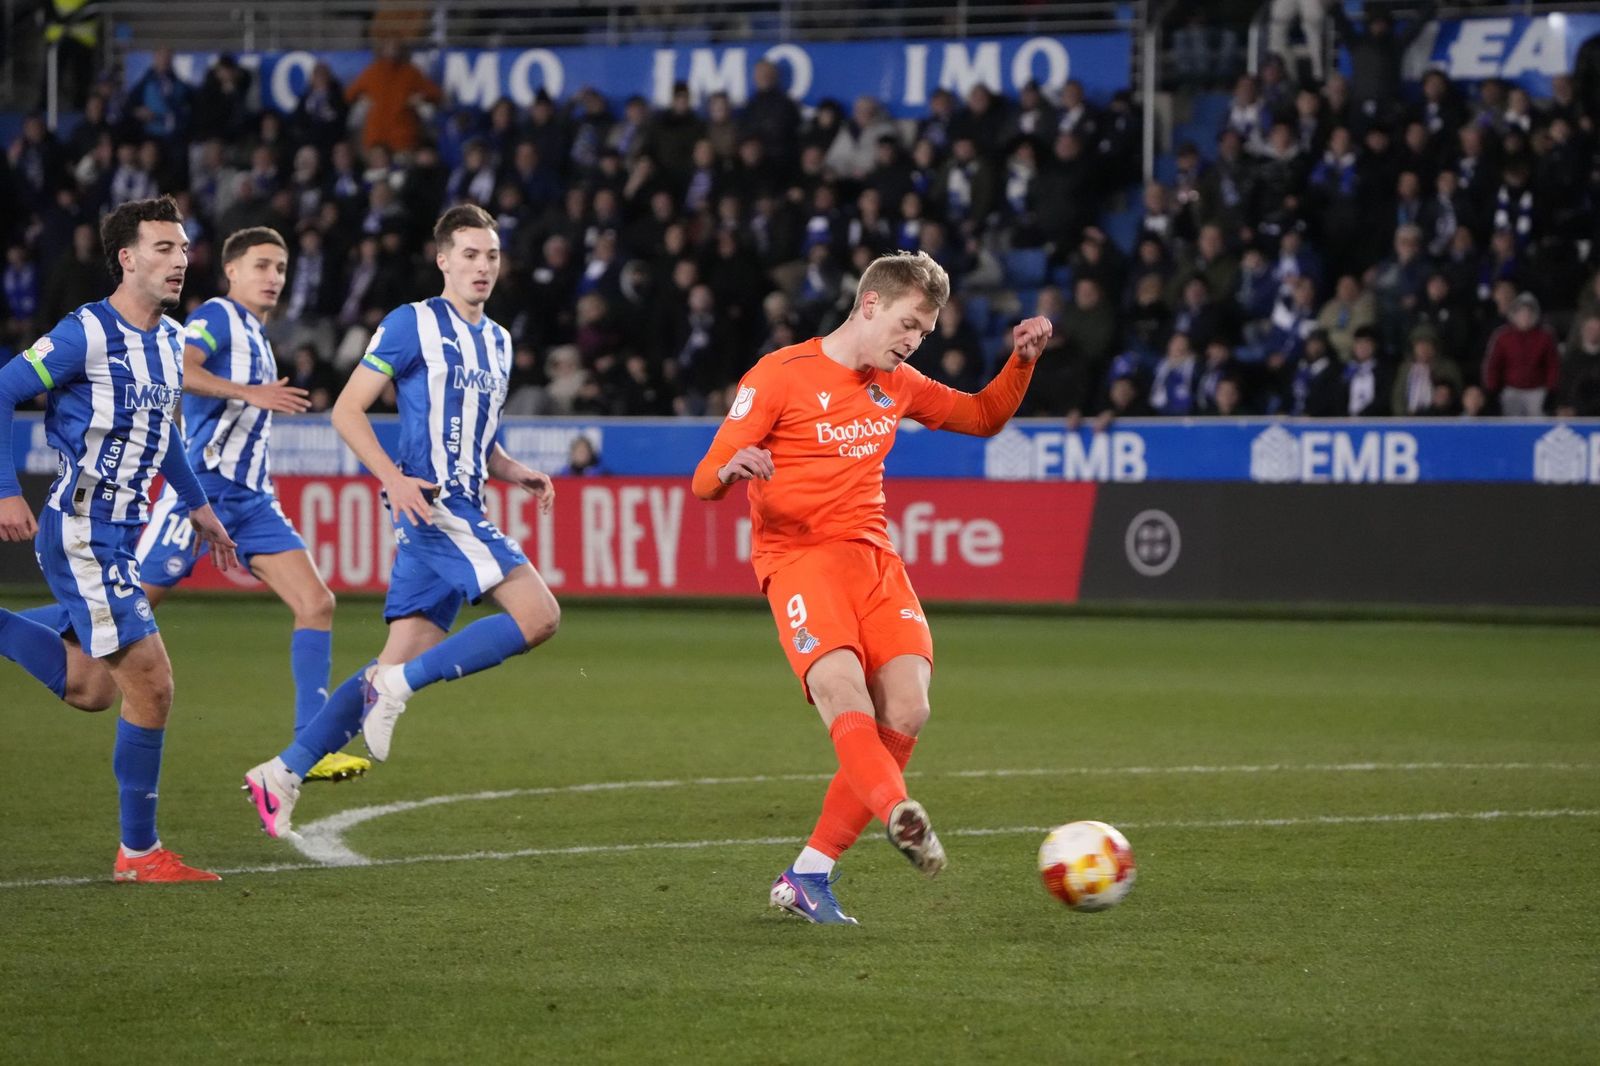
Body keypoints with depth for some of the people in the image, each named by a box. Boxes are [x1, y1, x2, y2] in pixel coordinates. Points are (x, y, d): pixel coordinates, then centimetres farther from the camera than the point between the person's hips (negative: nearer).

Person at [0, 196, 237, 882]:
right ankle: (139, 852, 2)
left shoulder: (169, 339, 9)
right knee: (150, 684, -9)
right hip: (81, 534, -9)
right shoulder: (87, 334, -16)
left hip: (116, 534, 9)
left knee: (90, 686, 13)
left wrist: (197, 503, 25)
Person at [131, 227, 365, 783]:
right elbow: (176, 369, -25)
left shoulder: (255, 335, 19)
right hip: (202, 489, -8)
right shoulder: (218, 316, -6)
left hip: (250, 498, 8)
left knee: (316, 602, -6)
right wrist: (250, 394, -30)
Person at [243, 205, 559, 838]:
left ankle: (284, 773, 8)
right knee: (538, 615, -20)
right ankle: (398, 686, -13)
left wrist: (517, 475, 10)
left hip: (461, 513, 8)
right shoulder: (413, 324, -3)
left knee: (401, 662, 4)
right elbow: (347, 410, -6)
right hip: (429, 504, -8)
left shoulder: (498, 342, 21)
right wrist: (394, 478, -19)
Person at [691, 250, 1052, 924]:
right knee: (843, 691, -30)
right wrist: (732, 468, -31)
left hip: (873, 558, 6)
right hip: (798, 557, -6)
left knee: (906, 712, -11)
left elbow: (983, 417, 32)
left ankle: (807, 879, -4)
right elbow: (706, 481, -6)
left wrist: (1022, 361, 13)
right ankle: (902, 816, -55)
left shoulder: (897, 385, 17)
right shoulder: (780, 376, -2)